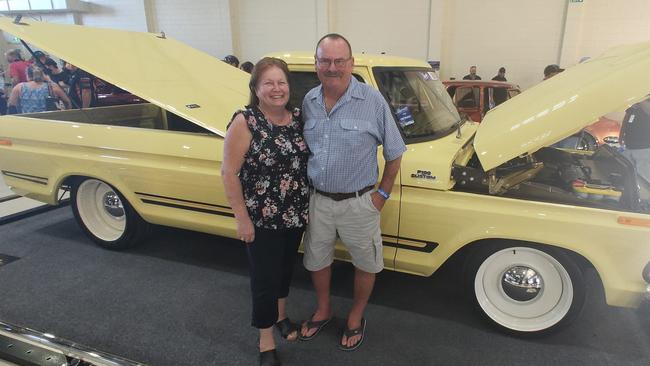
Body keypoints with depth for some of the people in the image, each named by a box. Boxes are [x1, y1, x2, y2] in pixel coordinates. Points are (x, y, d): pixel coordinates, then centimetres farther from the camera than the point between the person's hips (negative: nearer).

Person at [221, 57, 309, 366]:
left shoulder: (298, 117, 0)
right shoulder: (245, 122, -17)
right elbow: (229, 173, -16)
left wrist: (309, 203, 10)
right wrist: (242, 218, -16)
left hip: (296, 214, 5)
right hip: (261, 219, -5)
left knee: (286, 268, 22)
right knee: (265, 278, 7)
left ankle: (281, 315, 48)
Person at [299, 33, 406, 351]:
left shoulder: (373, 101, -14)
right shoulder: (309, 101, -2)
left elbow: (394, 154, -6)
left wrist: (383, 194, -5)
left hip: (358, 203, -3)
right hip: (317, 199, 4)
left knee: (365, 263, 15)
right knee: (316, 260, 20)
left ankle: (356, 317, 41)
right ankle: (323, 310, 47)